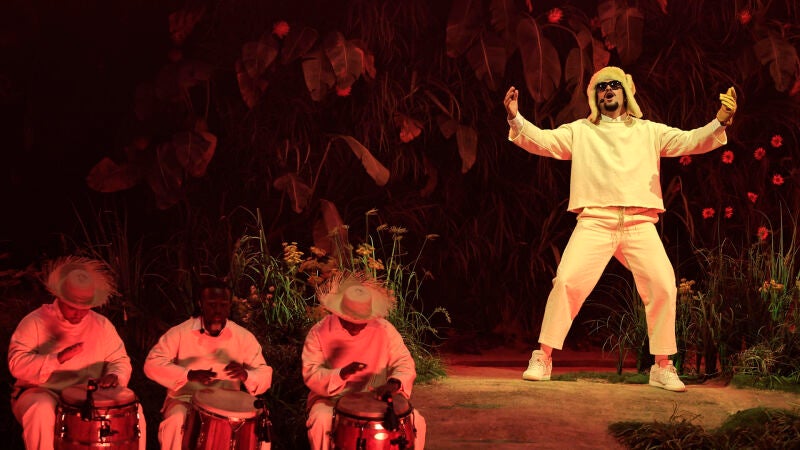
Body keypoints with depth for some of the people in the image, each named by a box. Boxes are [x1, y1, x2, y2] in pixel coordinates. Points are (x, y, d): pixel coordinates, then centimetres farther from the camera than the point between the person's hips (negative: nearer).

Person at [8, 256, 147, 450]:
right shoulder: (35, 322, -5)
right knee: (41, 411, -38)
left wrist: (114, 376, -16)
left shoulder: (102, 325, 8)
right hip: (42, 393, -3)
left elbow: (120, 361, 8)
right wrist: (58, 359, -30)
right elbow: (17, 364, -15)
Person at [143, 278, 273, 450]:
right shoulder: (180, 332, -6)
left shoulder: (244, 337, -1)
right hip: (185, 399, -1)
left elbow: (265, 376, 0)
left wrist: (245, 375, -25)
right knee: (176, 424, -34)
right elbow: (152, 364, -11)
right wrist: (189, 375, -26)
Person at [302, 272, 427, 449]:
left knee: (415, 421, -17)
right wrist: (341, 374, -35)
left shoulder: (385, 330, -5)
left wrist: (394, 383, -28)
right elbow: (311, 374, -16)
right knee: (322, 420, -35)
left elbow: (404, 363, -5)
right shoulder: (319, 332, -11)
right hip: (331, 399, -2)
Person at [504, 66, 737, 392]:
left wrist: (720, 122, -9)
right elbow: (541, 141, 6)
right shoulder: (580, 131, 17)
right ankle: (542, 359, -4)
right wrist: (515, 119, -12)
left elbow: (691, 141, 10)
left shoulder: (649, 132, 19)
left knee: (663, 286, -12)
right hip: (595, 221, -1)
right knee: (567, 281, -16)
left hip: (640, 224, 1)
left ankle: (662, 367, 3)